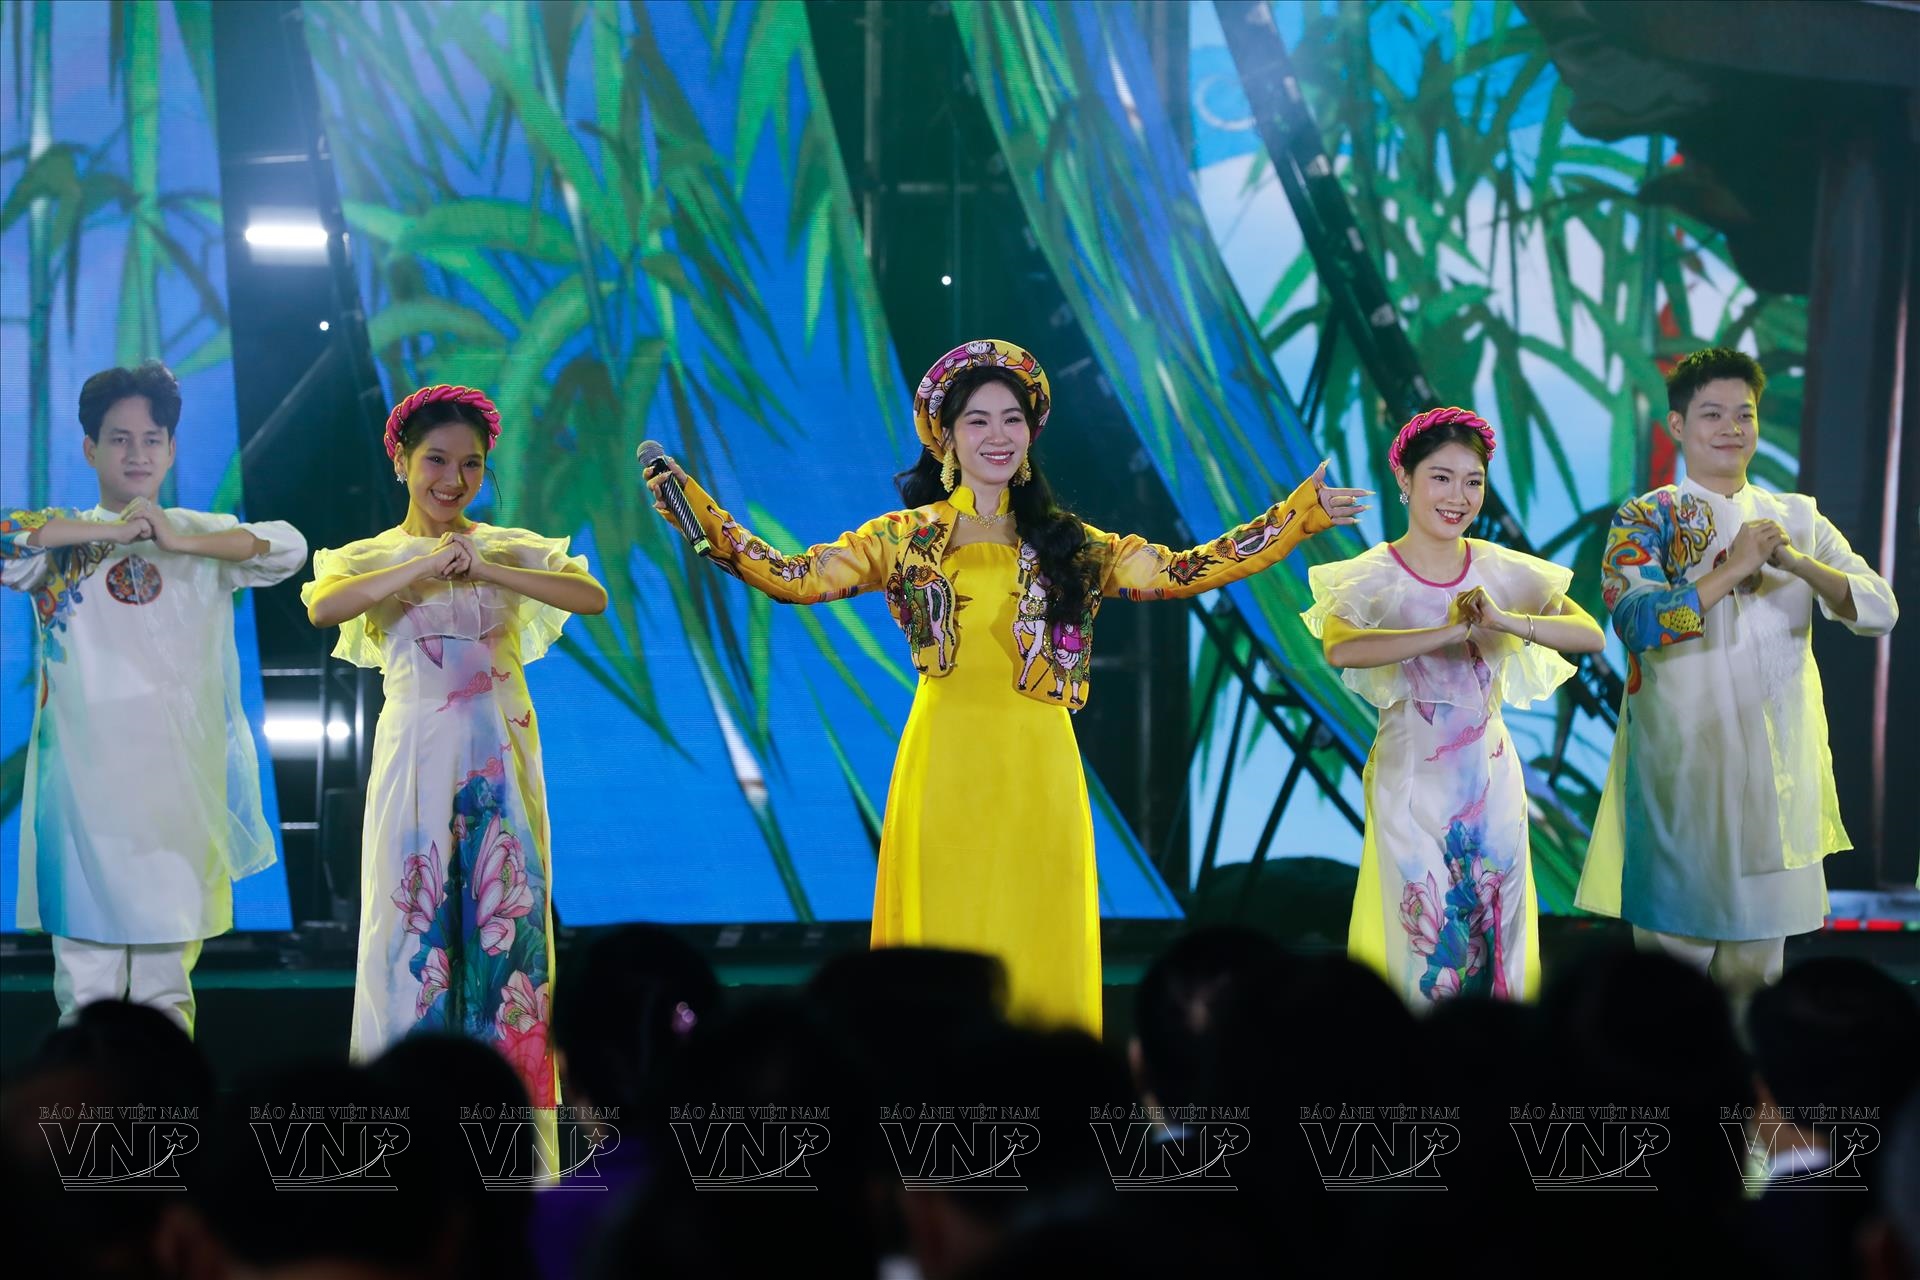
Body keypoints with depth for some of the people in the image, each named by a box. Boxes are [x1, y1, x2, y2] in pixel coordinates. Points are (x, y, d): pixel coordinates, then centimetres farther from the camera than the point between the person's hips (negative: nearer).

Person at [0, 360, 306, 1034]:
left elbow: (289, 547, -7)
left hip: (180, 776, 1)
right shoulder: (63, 537, 7)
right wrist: (109, 530, -17)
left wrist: (180, 542, -15)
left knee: (167, 984, 5)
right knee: (86, 974, -2)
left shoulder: (204, 537, 10)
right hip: (87, 772, -1)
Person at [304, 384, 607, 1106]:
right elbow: (323, 608, -18)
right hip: (416, 756, -1)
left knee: (504, 917, 1)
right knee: (415, 917, -1)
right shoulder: (369, 558, 5)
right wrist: (425, 567, -22)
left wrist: (484, 569, -18)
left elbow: (593, 597, -11)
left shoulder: (514, 551, 7)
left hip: (500, 760, 1)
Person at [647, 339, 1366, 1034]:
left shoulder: (1068, 545, 12)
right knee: (946, 942, -1)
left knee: (1038, 948, 2)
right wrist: (696, 510, -11)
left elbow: (1182, 573, 7)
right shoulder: (905, 539, 7)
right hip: (947, 767, -2)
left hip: (1039, 772, 2)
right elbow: (794, 578, -1)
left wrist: (1301, 515, 3)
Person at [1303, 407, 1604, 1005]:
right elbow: (1339, 647, -30)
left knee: (1493, 936, 8)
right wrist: (1449, 632, -35)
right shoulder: (1372, 577, -9)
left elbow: (1592, 635, -9)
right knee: (1424, 945, 1)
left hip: (1490, 780, 3)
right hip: (1411, 781, -3)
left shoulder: (1505, 571, 0)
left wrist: (1507, 622, -25)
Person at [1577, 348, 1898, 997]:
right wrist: (1734, 568, -21)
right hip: (1681, 765, -3)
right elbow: (1638, 622, -16)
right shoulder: (1644, 520, 0)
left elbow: (1880, 610, 0)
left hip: (1777, 766, 3)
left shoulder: (1798, 517, 10)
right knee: (1678, 938, -1)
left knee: (1757, 953, 7)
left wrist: (1798, 564, -17)